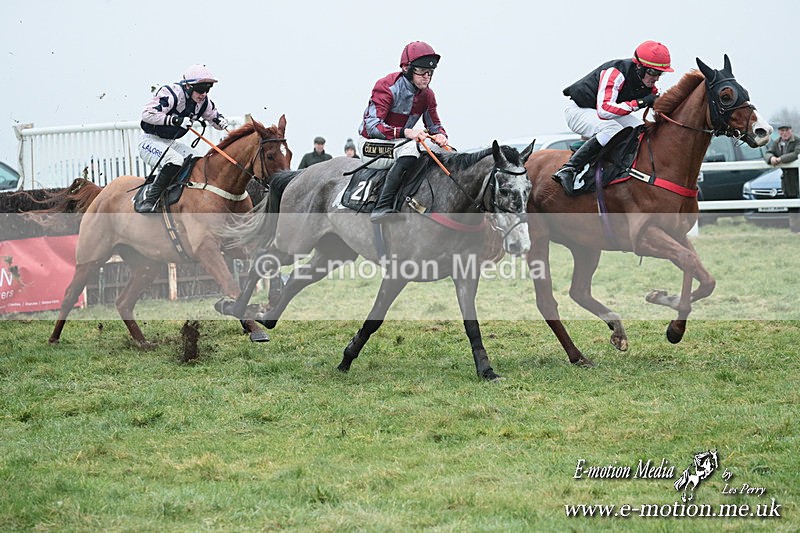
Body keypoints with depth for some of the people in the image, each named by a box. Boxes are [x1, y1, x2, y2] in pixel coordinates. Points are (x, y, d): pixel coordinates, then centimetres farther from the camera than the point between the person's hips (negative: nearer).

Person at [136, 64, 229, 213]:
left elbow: (214, 116, 19)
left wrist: (221, 121, -8)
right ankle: (149, 201, -34)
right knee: (175, 161, -33)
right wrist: (176, 120, -37)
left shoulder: (203, 102, 2)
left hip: (170, 143, 8)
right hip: (150, 141, -8)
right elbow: (147, 114, -30)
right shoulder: (171, 94, -22)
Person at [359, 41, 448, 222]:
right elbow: (372, 125, -30)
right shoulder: (387, 87, -21)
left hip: (400, 141, 7)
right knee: (409, 151, -38)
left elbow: (434, 125, 11)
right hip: (372, 142, -7)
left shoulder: (427, 94, 1)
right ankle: (381, 208, -45)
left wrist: (440, 135, -16)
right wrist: (405, 132, -43)